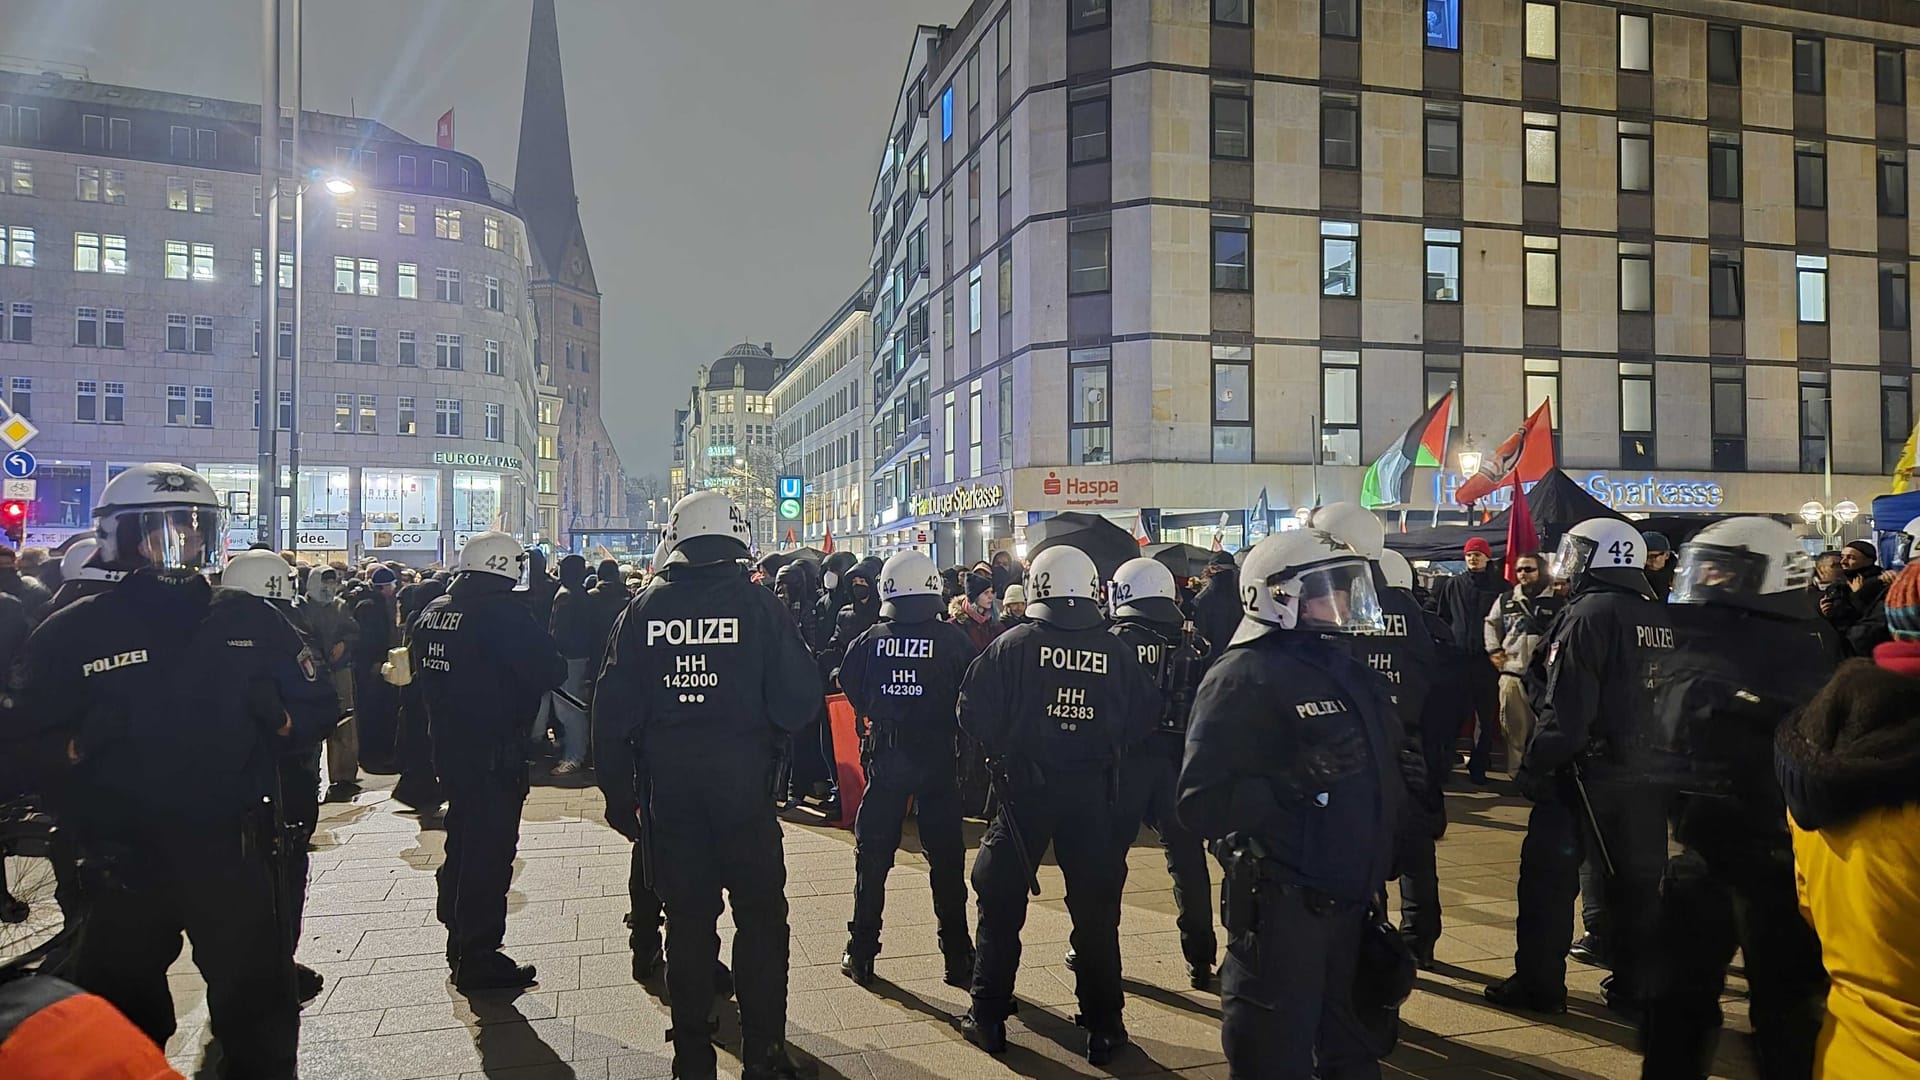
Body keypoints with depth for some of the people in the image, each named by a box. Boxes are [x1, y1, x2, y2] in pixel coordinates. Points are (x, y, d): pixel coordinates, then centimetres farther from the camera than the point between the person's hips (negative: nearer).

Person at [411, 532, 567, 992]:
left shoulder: (432, 611, 7)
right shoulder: (501, 609, -19)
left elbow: (422, 674, 17)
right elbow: (550, 670, -22)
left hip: (449, 746, 9)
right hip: (495, 753, -9)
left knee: (463, 842, 20)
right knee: (489, 851, 0)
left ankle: (460, 944, 34)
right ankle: (479, 959, 7)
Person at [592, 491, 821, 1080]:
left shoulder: (645, 606, 0)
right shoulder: (756, 601, -8)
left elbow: (612, 710, 1)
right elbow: (799, 699, -11)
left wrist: (618, 793, 9)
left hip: (667, 790, 3)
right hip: (742, 786, -3)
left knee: (688, 921, 13)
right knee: (761, 918, 10)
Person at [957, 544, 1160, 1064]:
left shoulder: (1014, 644, -8)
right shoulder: (1117, 652, -3)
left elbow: (974, 710, -10)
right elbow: (1145, 717, -1)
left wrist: (1003, 750, 7)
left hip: (1025, 787, -1)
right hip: (1092, 792, 2)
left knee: (1002, 904, 12)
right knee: (1096, 909, 12)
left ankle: (988, 1019, 19)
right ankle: (1103, 1027, 18)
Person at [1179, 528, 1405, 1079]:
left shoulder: (1346, 666, 9)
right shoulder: (1244, 678, -17)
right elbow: (1202, 804, -24)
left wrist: (1381, 869, 21)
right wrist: (1294, 780, -35)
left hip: (1349, 900, 8)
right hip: (1282, 909, -8)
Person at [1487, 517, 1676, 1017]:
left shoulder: (1589, 614, -16)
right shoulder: (1661, 617, 8)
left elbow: (1565, 708, -20)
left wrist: (1534, 768, -14)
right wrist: (1654, 757, 20)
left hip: (1590, 769, -7)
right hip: (1648, 772, 7)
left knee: (1549, 872, 2)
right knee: (1637, 878, 14)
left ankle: (1538, 983, 6)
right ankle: (1634, 985, 22)